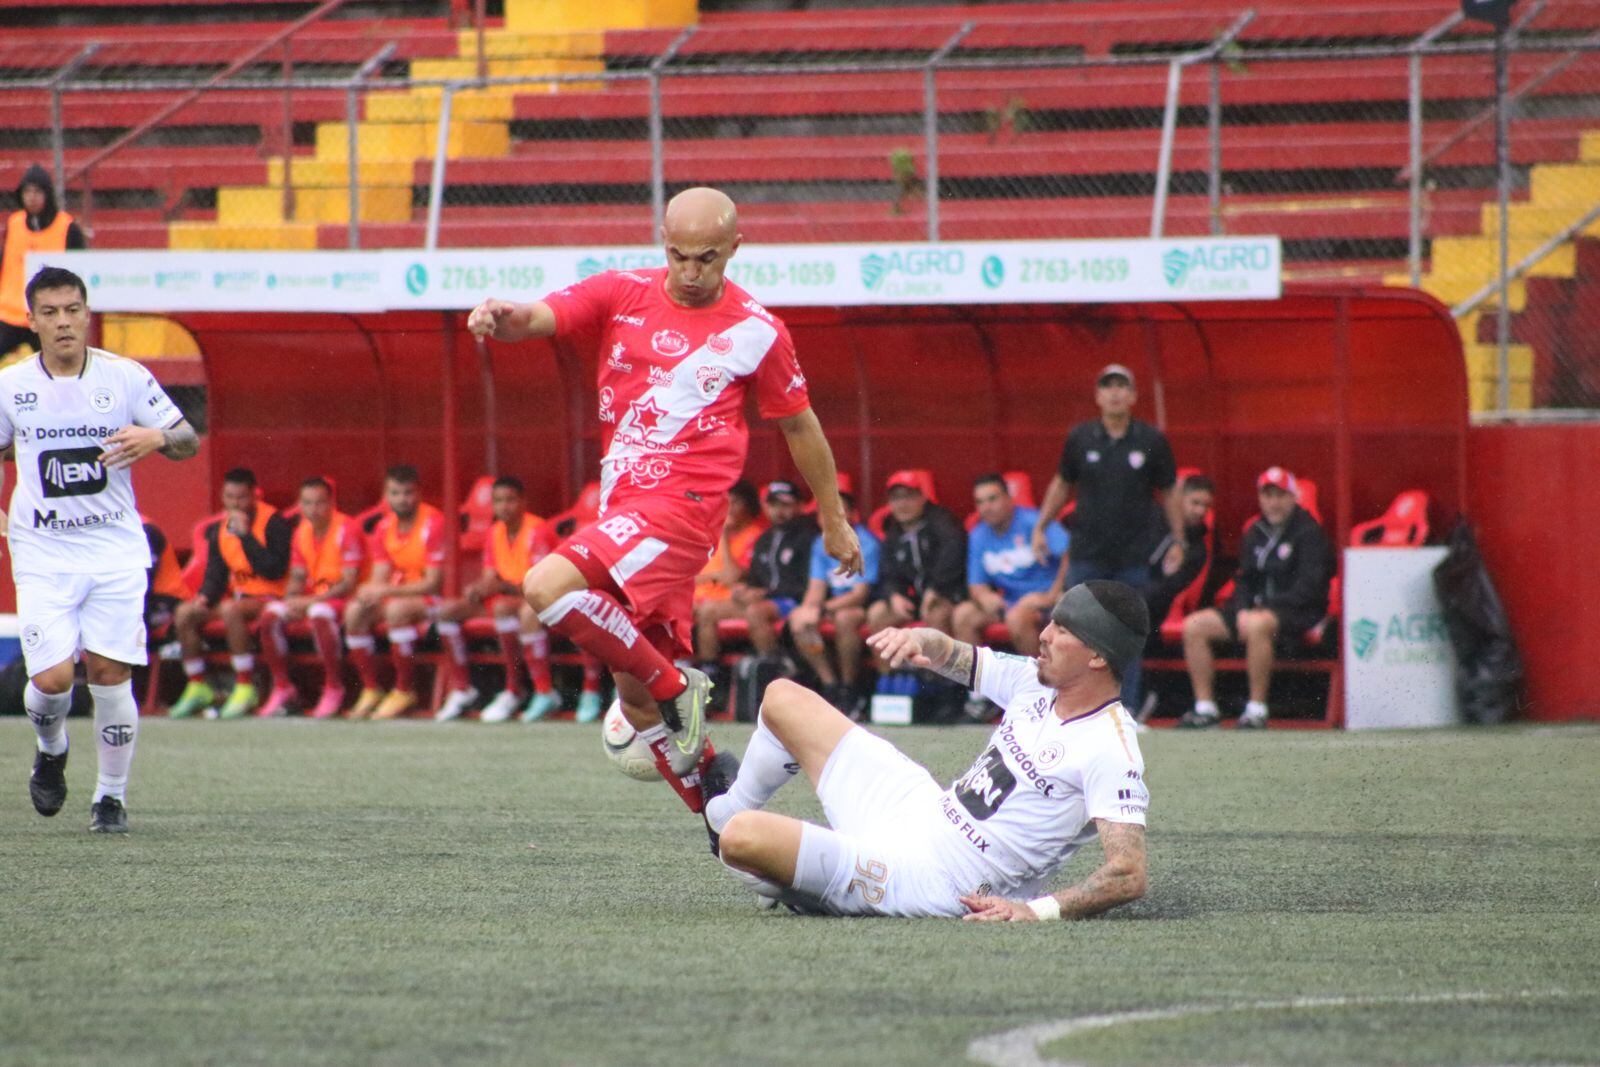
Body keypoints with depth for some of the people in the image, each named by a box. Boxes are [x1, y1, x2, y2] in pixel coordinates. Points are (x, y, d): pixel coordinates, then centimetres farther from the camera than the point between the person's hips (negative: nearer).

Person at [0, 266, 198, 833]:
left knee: (110, 672, -6)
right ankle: (51, 750, 23)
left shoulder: (126, 377, -3)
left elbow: (187, 440, 2)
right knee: (52, 677, -12)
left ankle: (112, 794, 12)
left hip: (116, 550, 0)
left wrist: (157, 436, -21)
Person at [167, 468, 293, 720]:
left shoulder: (273, 523, -11)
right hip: (238, 594, 7)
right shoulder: (219, 530, 9)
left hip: (269, 597, -7)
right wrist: (205, 597, -8)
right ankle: (198, 688, -2)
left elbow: (275, 570, -21)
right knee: (185, 613, -10)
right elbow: (215, 575, 14)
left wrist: (245, 535, -22)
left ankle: (245, 689, -31)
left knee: (231, 610, -36)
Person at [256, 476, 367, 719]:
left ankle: (334, 690, -25)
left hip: (343, 599, -7)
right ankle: (282, 688, -5)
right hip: (312, 599, 7)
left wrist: (312, 600, -25)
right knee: (271, 615, -16)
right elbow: (298, 577, 14)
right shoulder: (302, 532, 8)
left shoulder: (347, 529, -13)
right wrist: (291, 598, -10)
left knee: (319, 614, -38)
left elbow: (350, 583, -18)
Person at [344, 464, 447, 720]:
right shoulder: (384, 527, 5)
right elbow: (380, 577, 4)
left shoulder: (433, 523, -16)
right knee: (354, 611, -17)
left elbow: (433, 582, -19)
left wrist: (387, 591, -26)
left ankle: (405, 691, -24)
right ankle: (370, 690, -8)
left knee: (397, 608, -36)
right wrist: (370, 591, -22)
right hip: (399, 594, 7)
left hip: (431, 599, -7)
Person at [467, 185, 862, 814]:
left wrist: (833, 519, 20)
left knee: (548, 587, -26)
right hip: (622, 499, 5)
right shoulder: (624, 295, 5)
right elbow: (540, 317, -9)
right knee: (635, 698, 7)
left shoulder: (756, 332, 0)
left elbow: (799, 426, 12)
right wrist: (504, 317, -33)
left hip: (682, 499, -5)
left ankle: (677, 686, -12)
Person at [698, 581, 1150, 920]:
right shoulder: (1036, 681, 3)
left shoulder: (1111, 751, -22)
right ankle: (726, 808, 49)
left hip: (925, 879, -9)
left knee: (741, 839, -25)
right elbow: (952, 657, 18)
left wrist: (1036, 910, -40)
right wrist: (918, 639, -6)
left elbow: (1129, 876, -29)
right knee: (783, 698, 22)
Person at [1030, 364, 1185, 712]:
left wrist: (1178, 541, 4)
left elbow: (1168, 493, 7)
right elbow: (1062, 484, 14)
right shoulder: (1080, 438, 2)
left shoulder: (1151, 441, -1)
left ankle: (1127, 709, 9)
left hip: (1132, 554, -1)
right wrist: (1040, 527, 8)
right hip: (1087, 552, 1)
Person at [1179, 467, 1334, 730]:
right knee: (1194, 626, -6)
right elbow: (1245, 580, 18)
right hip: (1255, 607, 8)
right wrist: (1242, 609, -3)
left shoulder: (1309, 533, -7)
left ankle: (1257, 707, -33)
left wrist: (1266, 607, -20)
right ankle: (1205, 706, -7)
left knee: (1256, 625, -40)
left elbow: (1307, 589, -15)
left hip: (1298, 612, -8)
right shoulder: (1255, 533, 15)